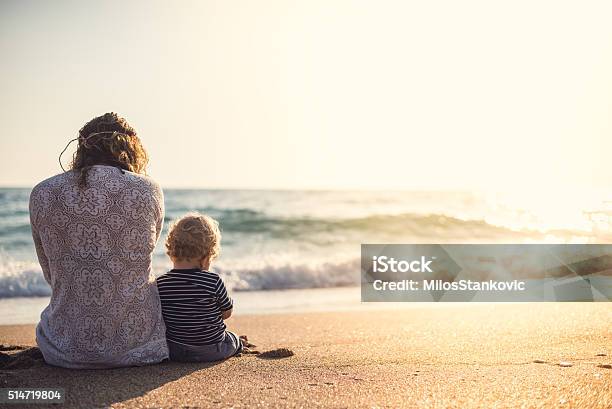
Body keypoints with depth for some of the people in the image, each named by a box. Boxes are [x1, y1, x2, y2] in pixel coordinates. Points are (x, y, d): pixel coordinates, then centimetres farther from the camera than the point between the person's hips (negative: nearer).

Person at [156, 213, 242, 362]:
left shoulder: (160, 284, -13)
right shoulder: (214, 282, -20)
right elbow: (227, 313, -6)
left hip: (175, 352, -1)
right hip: (213, 351, 1)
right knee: (234, 340, 33)